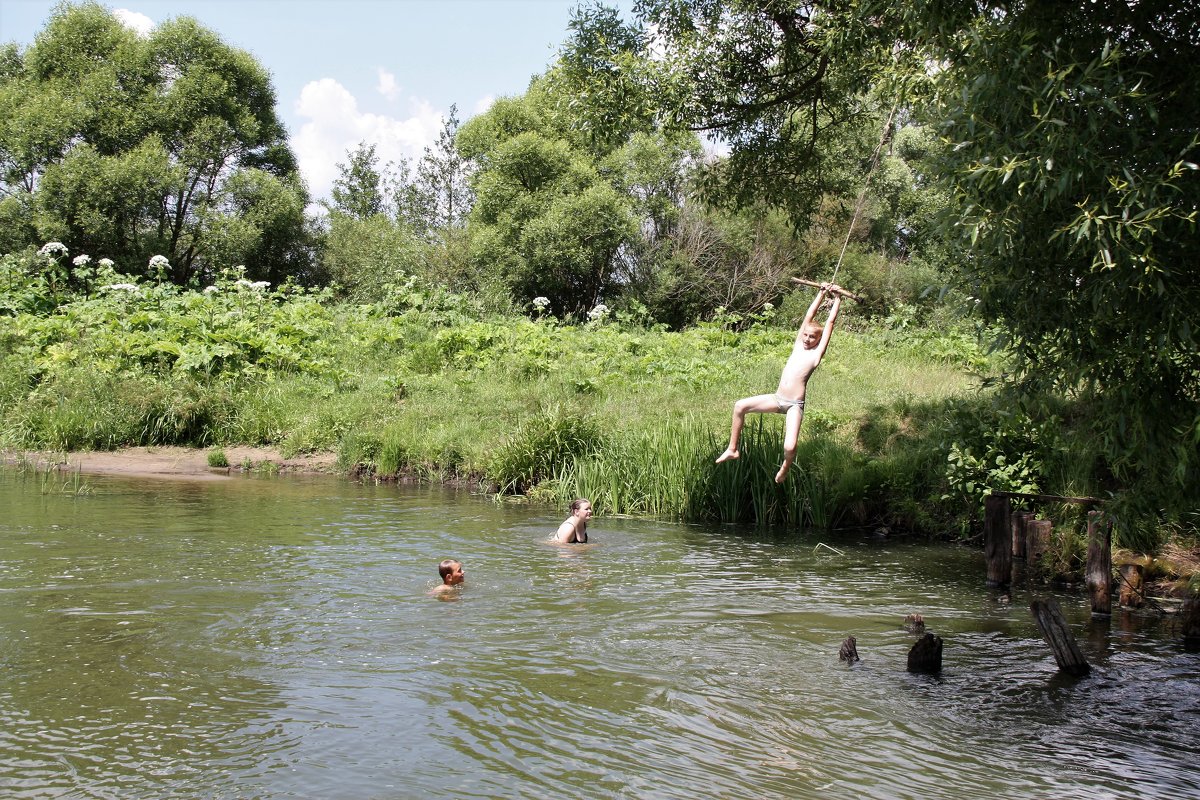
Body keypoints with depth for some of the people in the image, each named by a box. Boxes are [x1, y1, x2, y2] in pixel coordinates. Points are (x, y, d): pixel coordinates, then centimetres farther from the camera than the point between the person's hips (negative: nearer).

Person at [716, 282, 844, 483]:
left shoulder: (816, 353, -3)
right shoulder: (798, 345, 11)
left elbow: (830, 321, -3)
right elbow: (809, 316, 12)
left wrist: (837, 298, 0)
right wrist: (822, 293, 14)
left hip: (794, 405, -6)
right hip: (777, 399, 6)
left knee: (789, 448, -21)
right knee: (740, 406, -6)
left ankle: (785, 469, 16)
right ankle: (732, 449, 7)